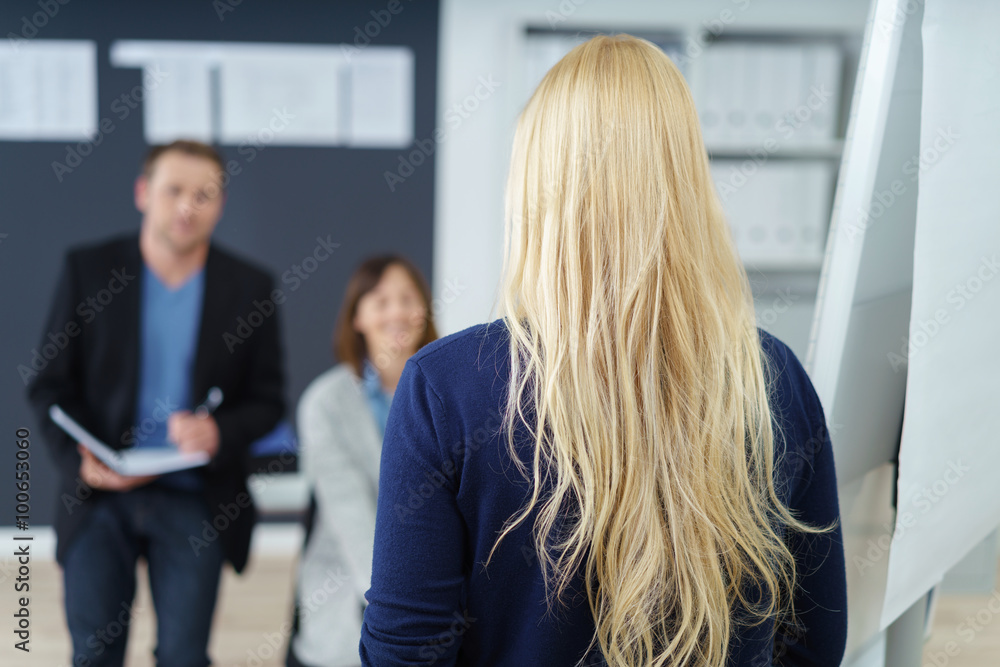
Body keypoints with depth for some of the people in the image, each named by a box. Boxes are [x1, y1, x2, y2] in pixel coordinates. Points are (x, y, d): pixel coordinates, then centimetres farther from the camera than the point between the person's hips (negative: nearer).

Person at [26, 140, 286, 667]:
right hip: (98, 493, 0)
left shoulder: (249, 287, 1)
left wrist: (219, 433, -17)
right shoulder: (87, 268, 1)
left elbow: (267, 400, 4)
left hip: (194, 501, 0)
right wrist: (79, 458, -14)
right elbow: (50, 383, 3)